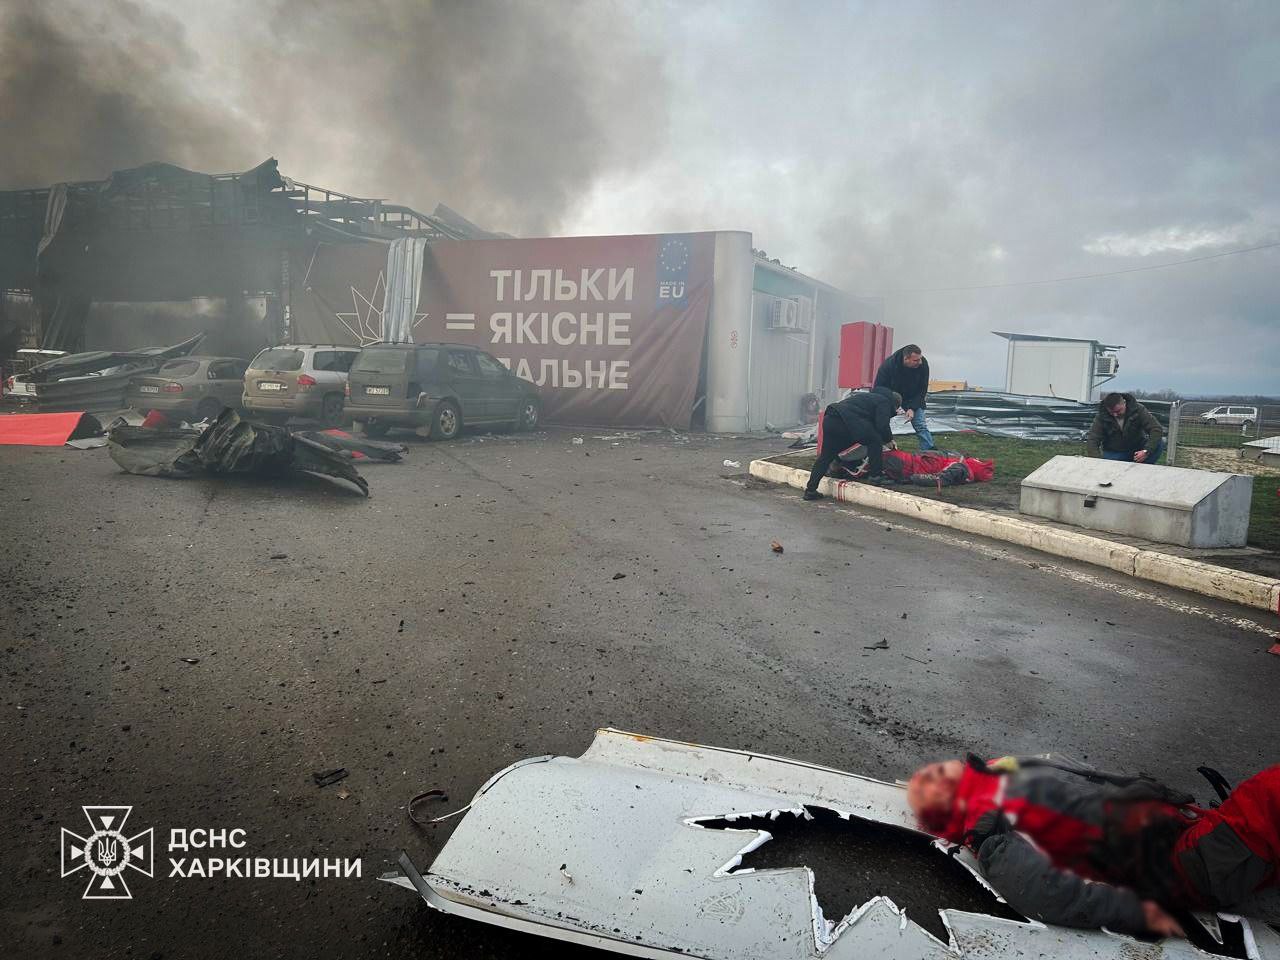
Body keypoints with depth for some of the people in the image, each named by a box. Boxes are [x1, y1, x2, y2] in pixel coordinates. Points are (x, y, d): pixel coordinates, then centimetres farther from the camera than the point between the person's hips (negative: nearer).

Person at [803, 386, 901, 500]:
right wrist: (889, 439, 12)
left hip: (829, 419, 9)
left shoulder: (872, 397, 36)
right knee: (875, 440, 3)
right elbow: (882, 426, -5)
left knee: (825, 456, 13)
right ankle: (875, 475, 6)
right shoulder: (885, 402, 8)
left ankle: (810, 490, 12)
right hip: (845, 421, -9)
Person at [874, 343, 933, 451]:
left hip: (913, 400, 1)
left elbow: (922, 390, -14)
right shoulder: (887, 365, -32)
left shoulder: (923, 364, -26)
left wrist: (912, 408, -24)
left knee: (920, 426, -8)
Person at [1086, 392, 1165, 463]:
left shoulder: (1138, 410, -15)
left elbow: (1157, 429, -20)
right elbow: (1091, 442, -20)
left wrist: (1146, 451, -35)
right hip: (1113, 452, -1)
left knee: (1159, 444, -25)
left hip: (1137, 451, 1)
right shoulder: (1101, 417, -16)